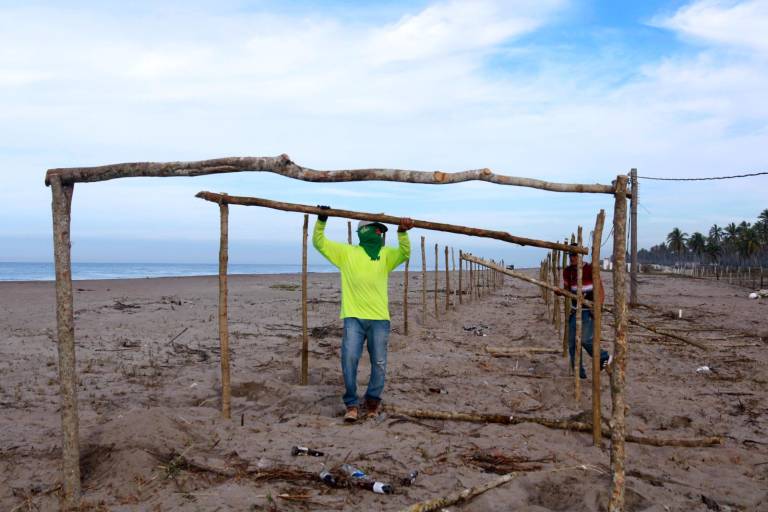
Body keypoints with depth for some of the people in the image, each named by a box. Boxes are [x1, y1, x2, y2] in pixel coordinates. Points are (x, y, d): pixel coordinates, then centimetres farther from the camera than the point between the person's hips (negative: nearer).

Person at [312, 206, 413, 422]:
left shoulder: (386, 254, 13)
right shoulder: (346, 252, 10)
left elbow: (405, 252, -5)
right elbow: (319, 243, 7)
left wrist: (402, 232, -22)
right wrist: (321, 220, -7)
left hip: (379, 318, 2)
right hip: (353, 317, -1)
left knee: (379, 363, 4)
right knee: (349, 359, -10)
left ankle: (373, 400, 25)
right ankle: (352, 404, 5)